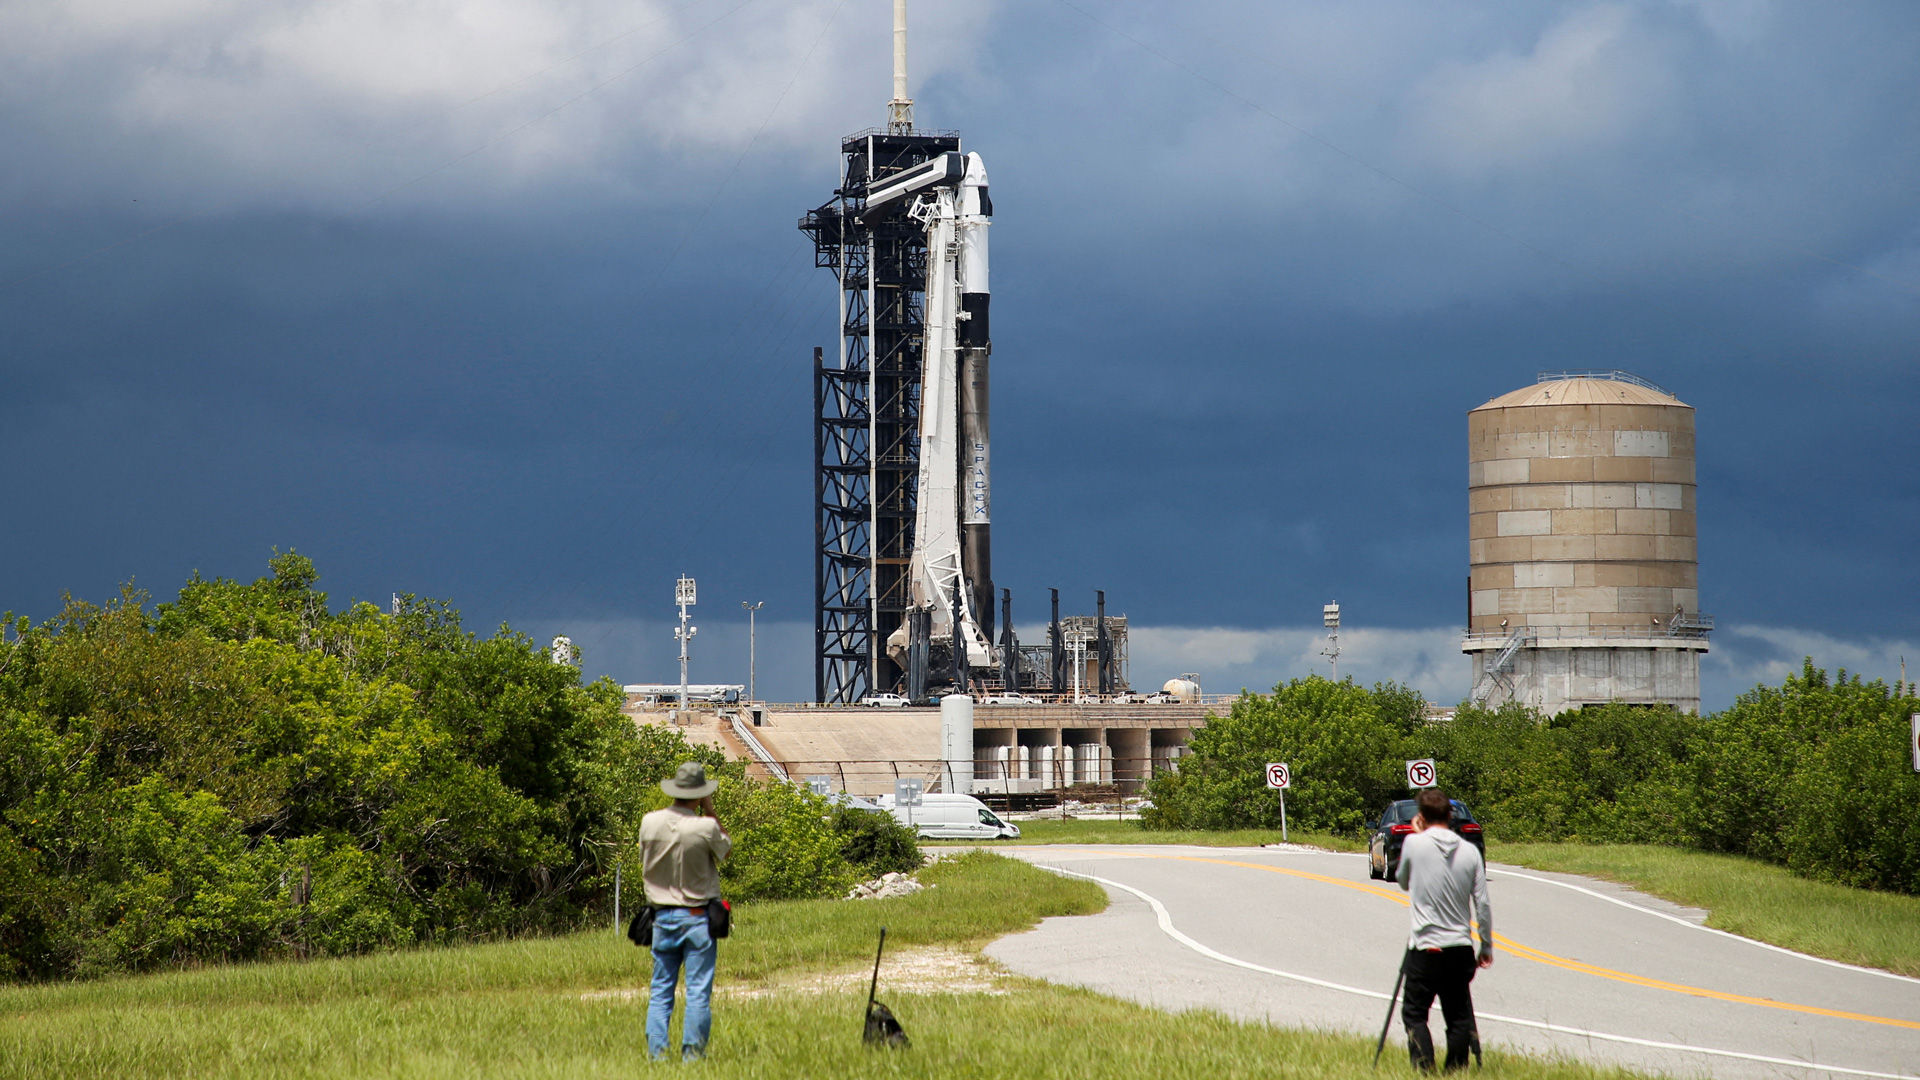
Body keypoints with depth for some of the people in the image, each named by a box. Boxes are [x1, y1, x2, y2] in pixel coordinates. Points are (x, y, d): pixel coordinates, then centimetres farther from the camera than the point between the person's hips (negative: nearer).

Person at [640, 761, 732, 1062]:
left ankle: (656, 1052, 3)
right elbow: (725, 848, 6)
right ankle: (692, 1053, -2)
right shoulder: (706, 826, -14)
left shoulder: (650, 822, -3)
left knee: (660, 991, 9)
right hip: (697, 918, -3)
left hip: (662, 918, 3)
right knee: (698, 993, 1)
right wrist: (710, 812, 6)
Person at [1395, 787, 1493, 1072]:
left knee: (1414, 1013, 5)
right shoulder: (1470, 851, 0)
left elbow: (1403, 882, 13)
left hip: (1426, 947, -3)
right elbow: (1482, 905, 2)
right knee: (1459, 1016, 10)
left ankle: (1425, 1069, -7)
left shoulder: (1414, 844, -7)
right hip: (1461, 948, 3)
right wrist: (1486, 947, 12)